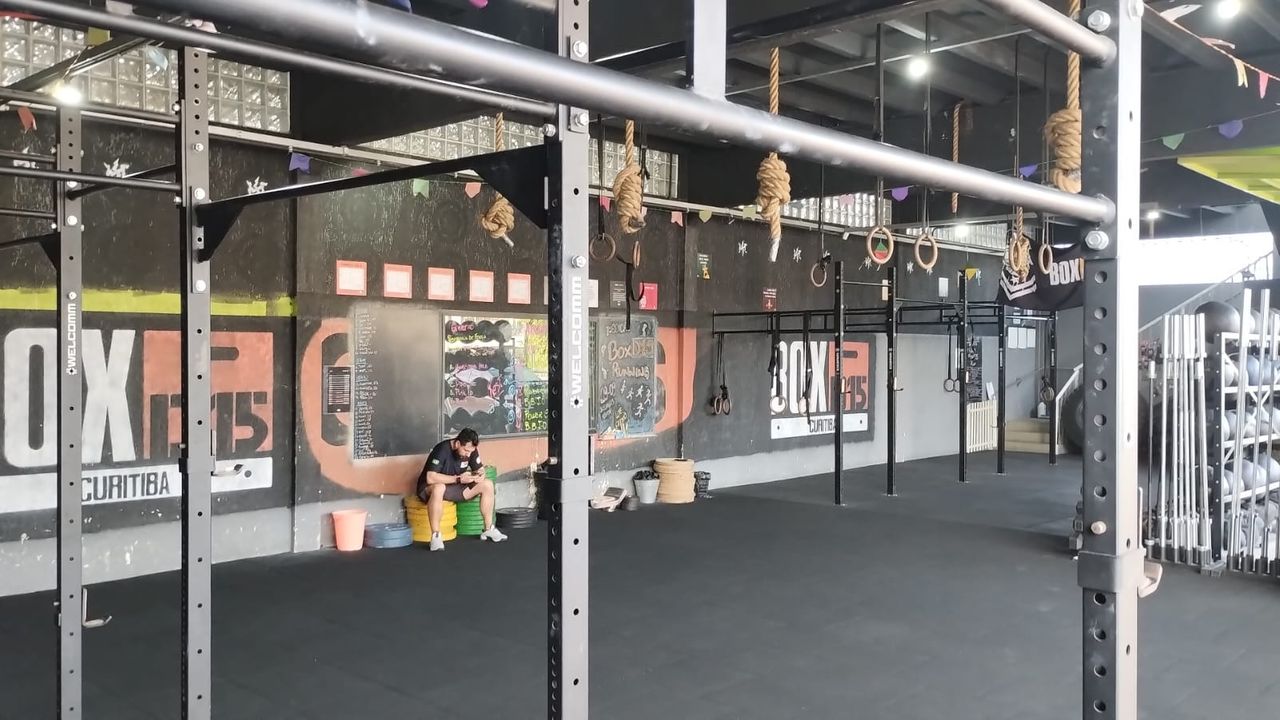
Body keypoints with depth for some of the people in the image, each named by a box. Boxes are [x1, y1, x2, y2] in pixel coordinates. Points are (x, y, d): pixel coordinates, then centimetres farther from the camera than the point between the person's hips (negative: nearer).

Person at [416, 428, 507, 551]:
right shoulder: (442, 450, -27)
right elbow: (430, 478, -34)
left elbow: (480, 470, 4)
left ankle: (488, 529, 2)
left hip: (455, 488, 7)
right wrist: (458, 479, -33)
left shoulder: (471, 450, -7)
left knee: (487, 485, -7)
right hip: (429, 489, -7)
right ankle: (435, 536, -34)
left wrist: (479, 476, -21)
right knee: (439, 488, -42)